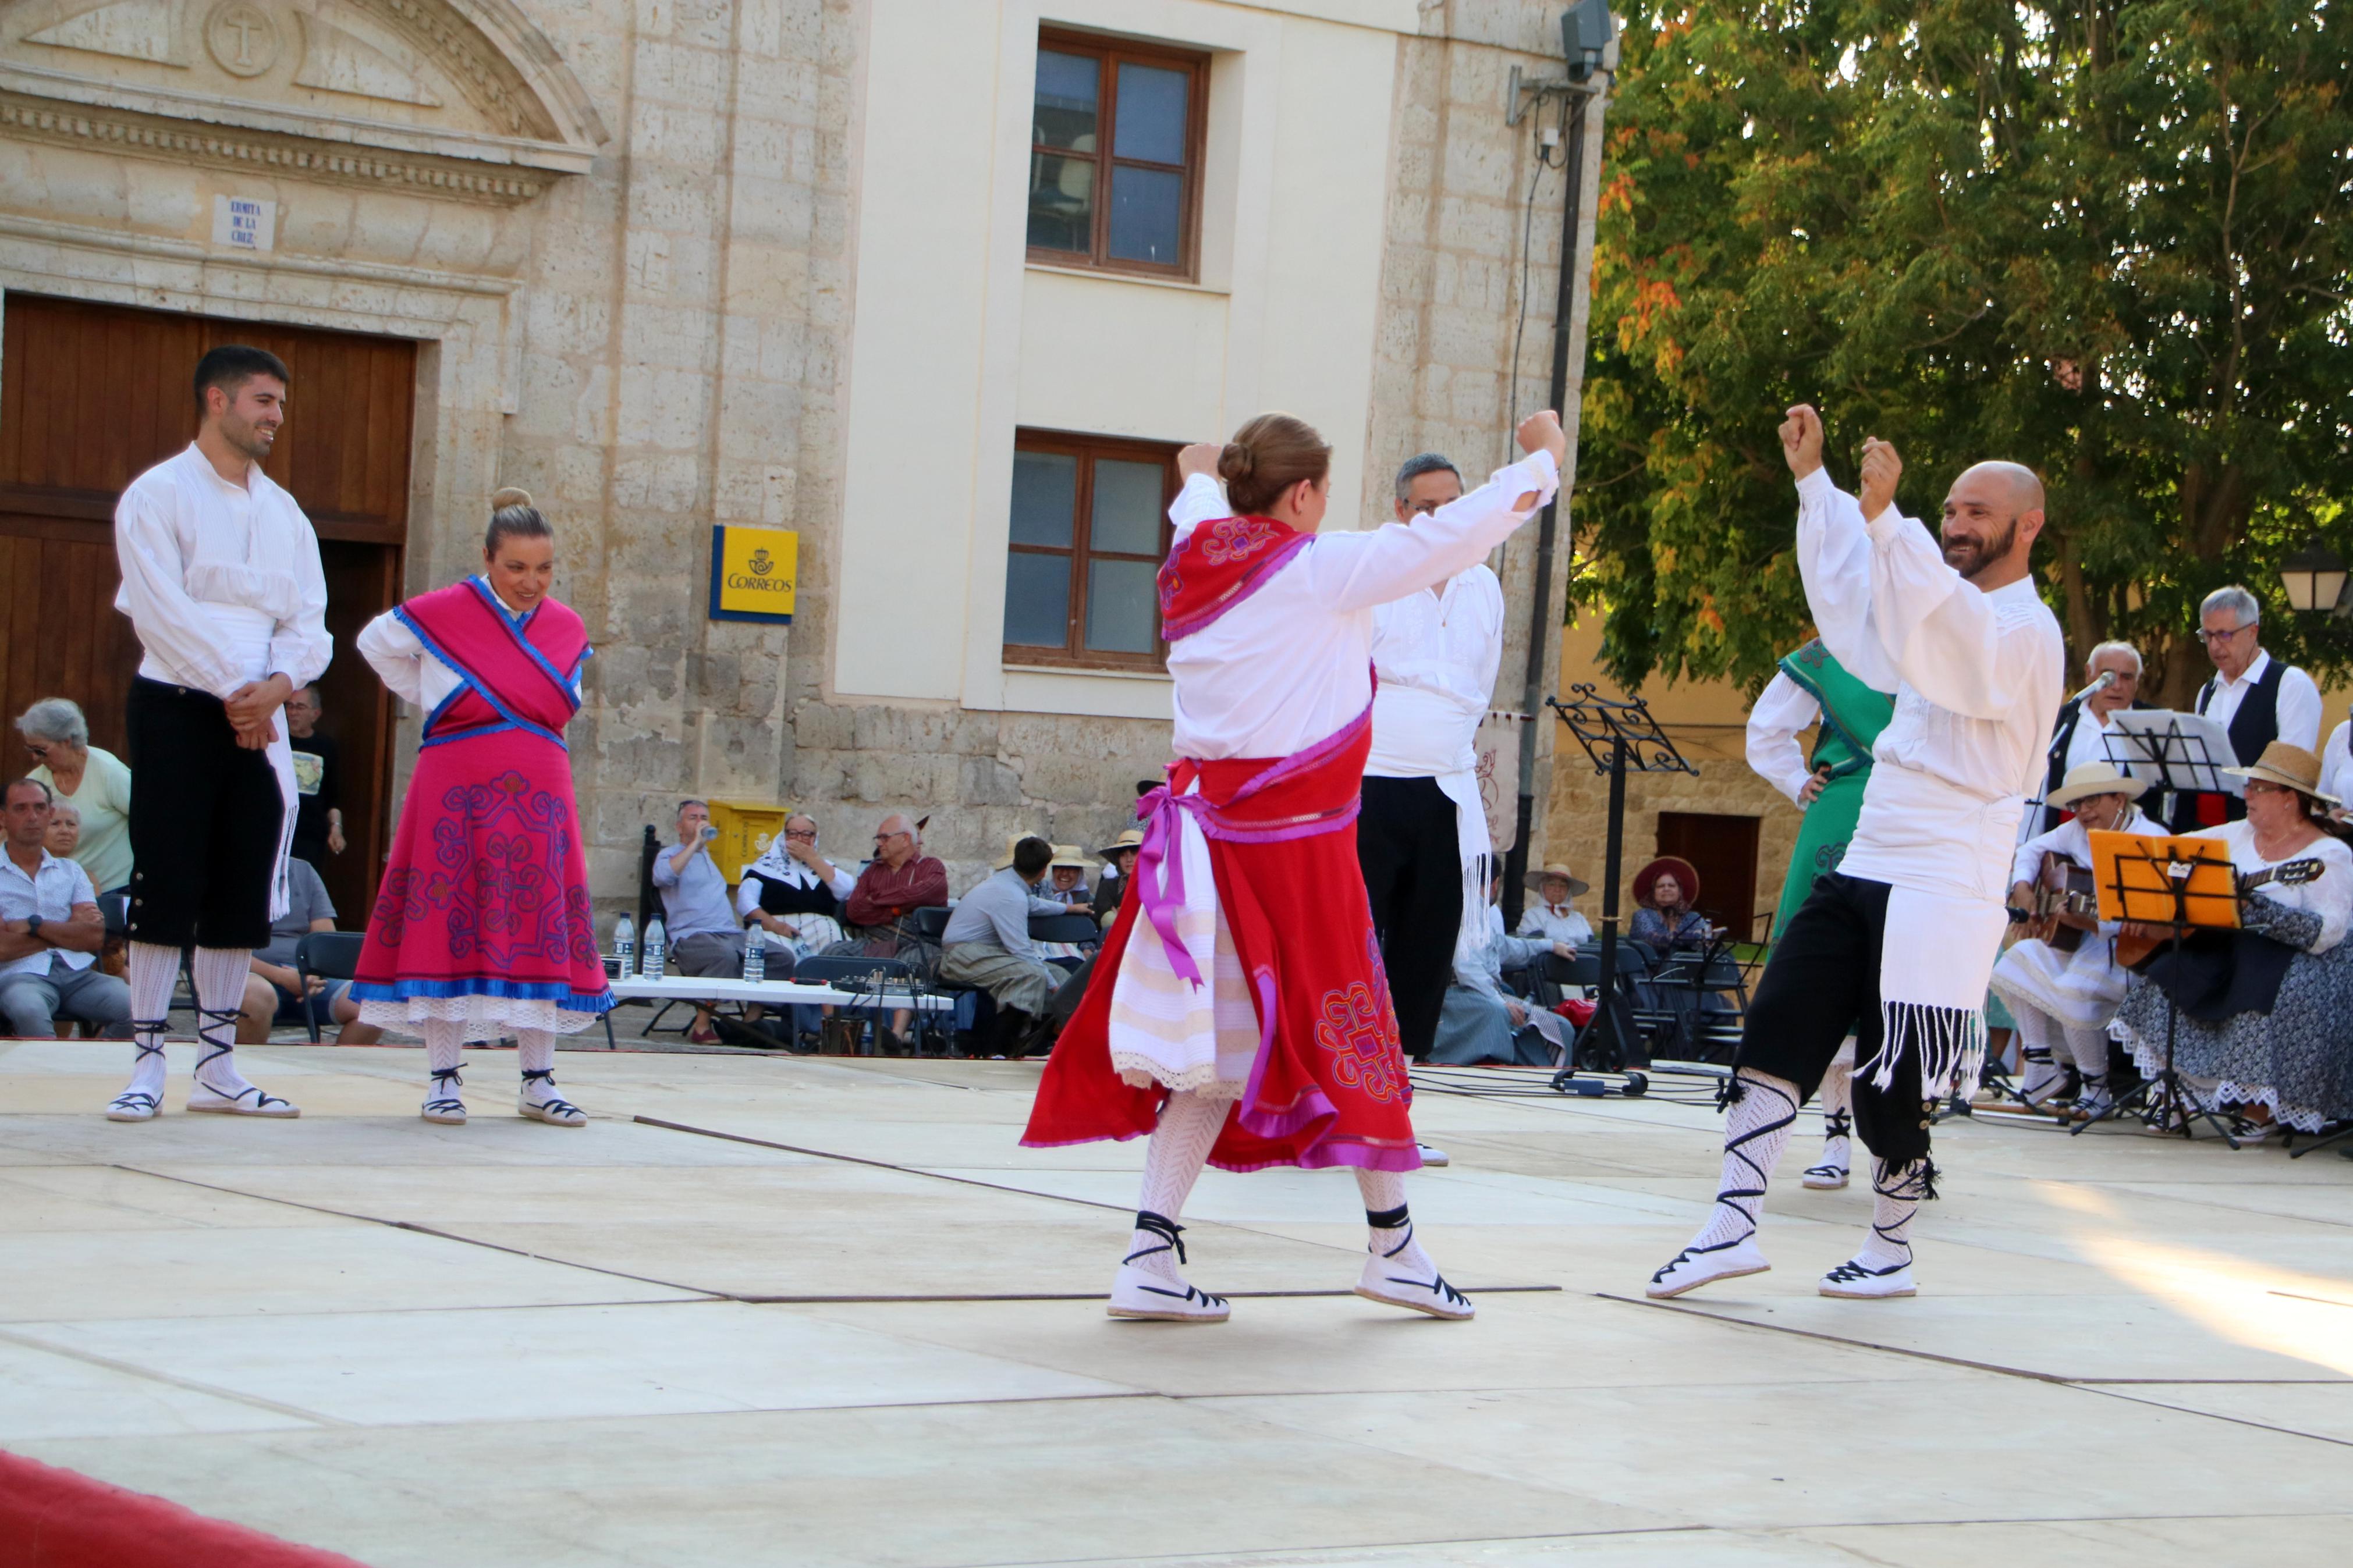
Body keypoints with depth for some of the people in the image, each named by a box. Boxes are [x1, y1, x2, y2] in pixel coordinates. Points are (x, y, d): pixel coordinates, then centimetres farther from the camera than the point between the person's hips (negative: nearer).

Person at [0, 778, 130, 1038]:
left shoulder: (71, 872, 21)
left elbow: (95, 937, 6)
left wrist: (35, 926, -5)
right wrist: (68, 931, 4)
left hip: (77, 972, 4)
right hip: (22, 975, -4)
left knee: (129, 1002, -28)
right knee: (29, 1010, -40)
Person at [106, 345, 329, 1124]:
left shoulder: (284, 512, 16)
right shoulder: (158, 496, -3)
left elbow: (309, 621, 9)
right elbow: (163, 612, -12)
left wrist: (277, 685, -10)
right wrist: (232, 691, -14)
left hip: (257, 717, 6)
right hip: (176, 709, -6)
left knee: (244, 892, 5)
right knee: (165, 887, -6)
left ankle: (217, 1065, 11)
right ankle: (147, 1064, -1)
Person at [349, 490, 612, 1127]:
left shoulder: (568, 628, 8)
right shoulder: (438, 615, -4)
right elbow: (375, 644, 13)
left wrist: (527, 723, 11)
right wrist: (432, 702, 8)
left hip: (538, 798, 4)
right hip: (458, 791, -3)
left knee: (540, 930, 2)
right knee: (449, 927, -3)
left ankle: (538, 1083, 9)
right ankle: (444, 1080, 5)